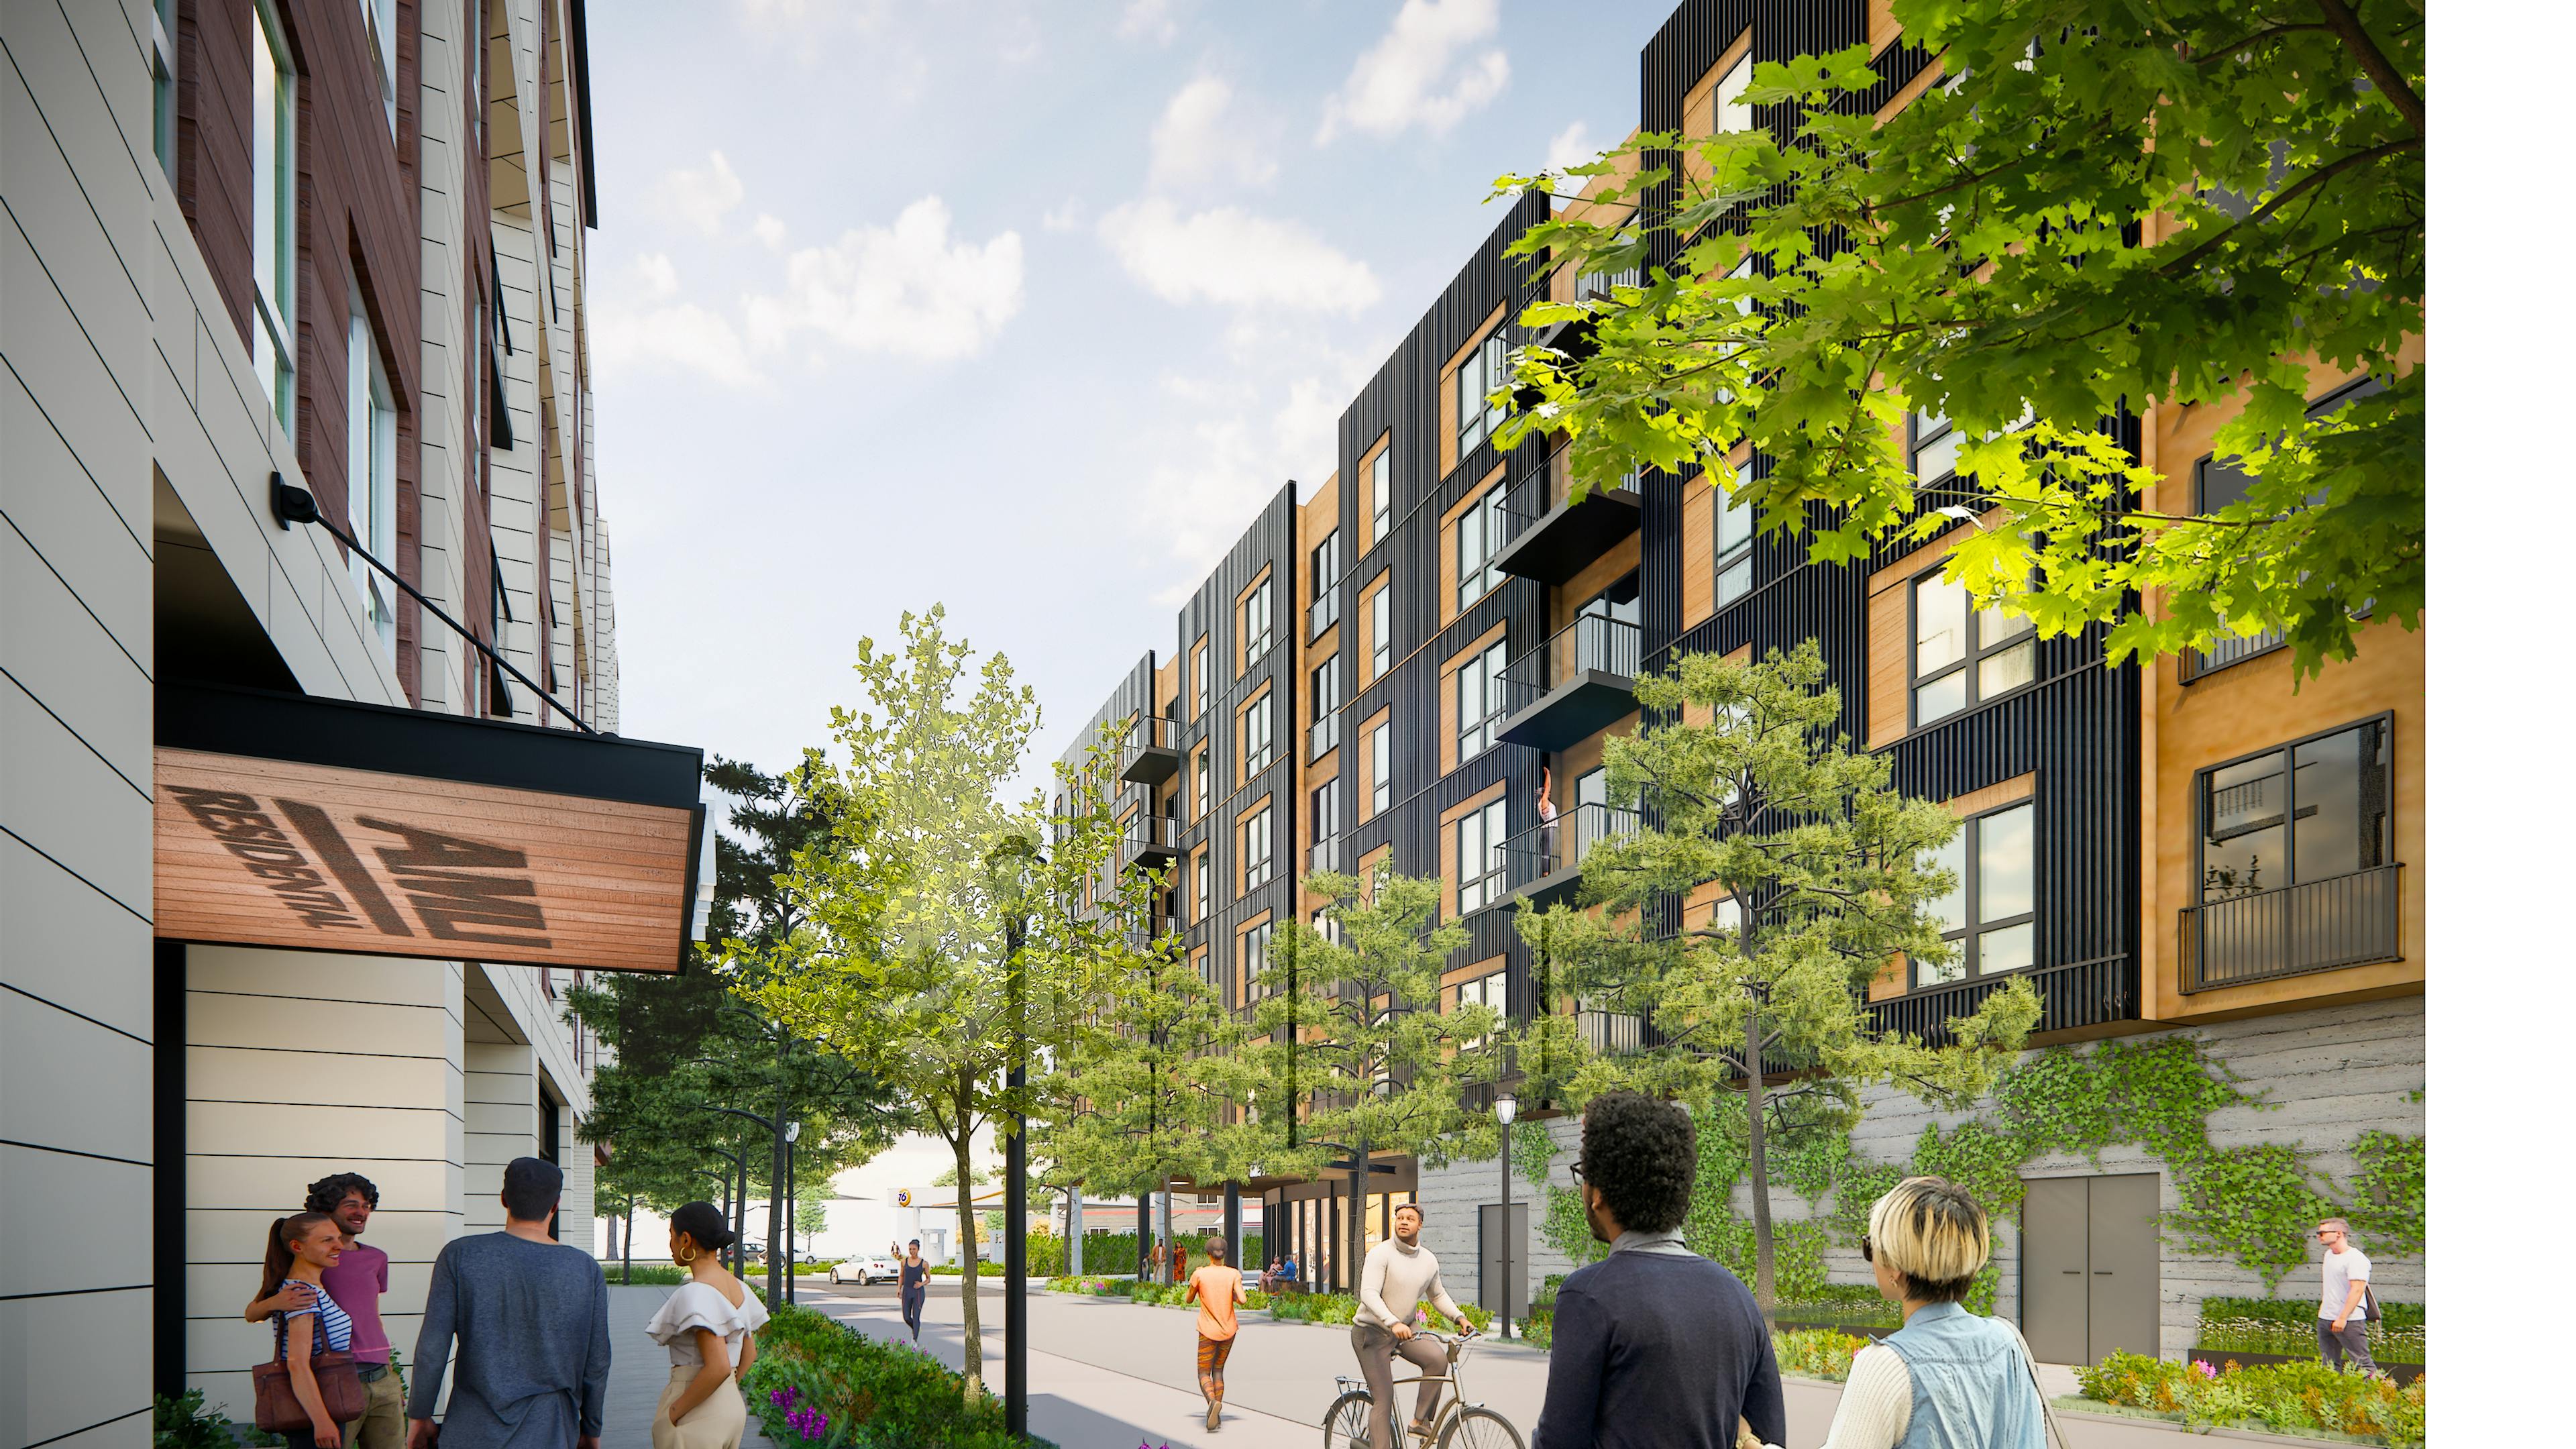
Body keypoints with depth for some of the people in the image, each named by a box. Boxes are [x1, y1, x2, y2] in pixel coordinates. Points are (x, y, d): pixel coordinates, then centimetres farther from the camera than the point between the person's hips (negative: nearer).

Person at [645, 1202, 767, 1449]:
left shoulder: (696, 1293, -18)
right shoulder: (737, 1287, 8)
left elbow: (718, 1367, -26)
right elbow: (749, 1353, 17)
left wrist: (675, 1410, -16)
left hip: (695, 1418, -9)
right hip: (731, 1406, 9)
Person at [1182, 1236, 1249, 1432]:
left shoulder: (1199, 1275, -11)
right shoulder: (1234, 1275, -8)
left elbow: (1188, 1299, 2)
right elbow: (1243, 1300, -18)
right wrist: (1235, 1297, 3)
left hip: (1208, 1332, -3)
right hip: (1229, 1331, 3)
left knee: (1204, 1375, 4)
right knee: (1218, 1369, 20)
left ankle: (1213, 1402, -26)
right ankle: (1215, 1415, 14)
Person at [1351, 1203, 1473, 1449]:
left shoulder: (1429, 1260, 3)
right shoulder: (1381, 1254, -15)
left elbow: (1438, 1295, 19)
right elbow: (1369, 1294, -26)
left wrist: (1460, 1317, 3)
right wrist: (1393, 1323, -39)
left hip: (1405, 1332, 5)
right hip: (1372, 1332, -5)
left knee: (1438, 1359, -23)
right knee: (1384, 1401, -10)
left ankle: (1421, 1421, -12)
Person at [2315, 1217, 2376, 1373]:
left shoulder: (2355, 1259, -13)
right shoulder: (2329, 1255, 16)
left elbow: (2357, 1290, -21)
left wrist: (2342, 1318, -25)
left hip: (2349, 1321, -9)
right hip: (2324, 1320, 9)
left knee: (2362, 1364, -8)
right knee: (2329, 1365, 7)